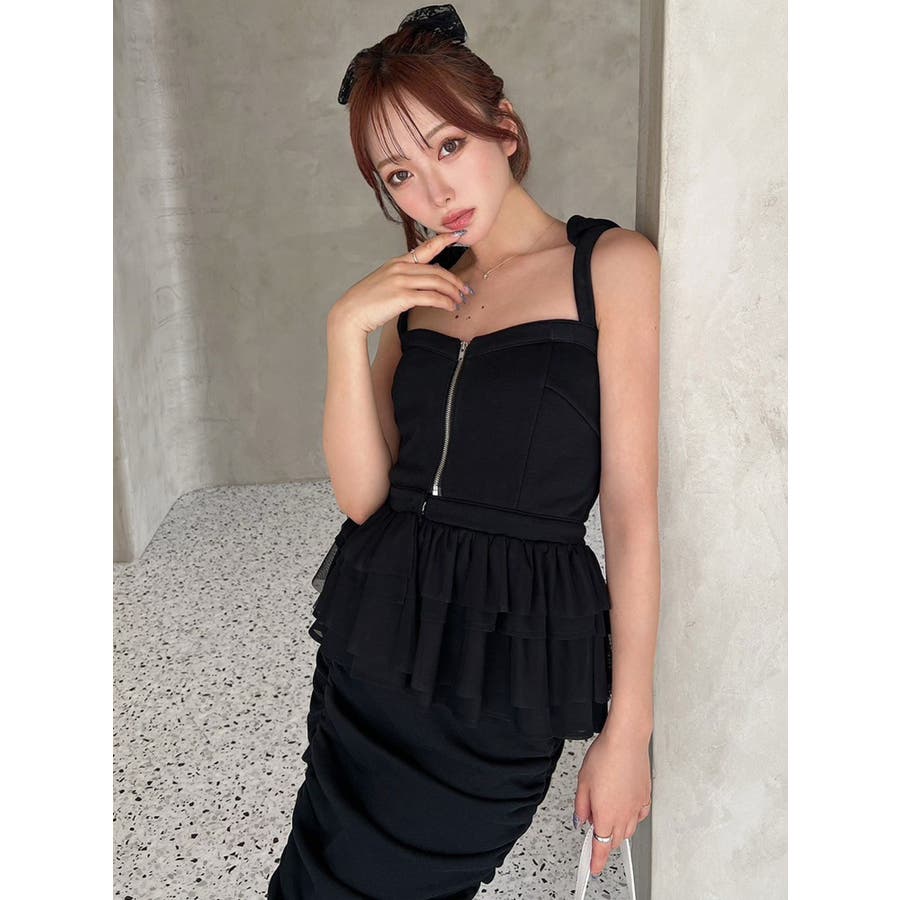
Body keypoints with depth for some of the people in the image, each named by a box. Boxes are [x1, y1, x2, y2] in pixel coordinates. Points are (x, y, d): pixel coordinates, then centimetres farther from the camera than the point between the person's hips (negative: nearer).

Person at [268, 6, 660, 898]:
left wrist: (628, 727, -10)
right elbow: (361, 492, 0)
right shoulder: (419, 289, 9)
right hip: (376, 626, 5)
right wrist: (347, 328, -11)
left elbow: (631, 508, -10)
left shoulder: (613, 265, -6)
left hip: (508, 656, -4)